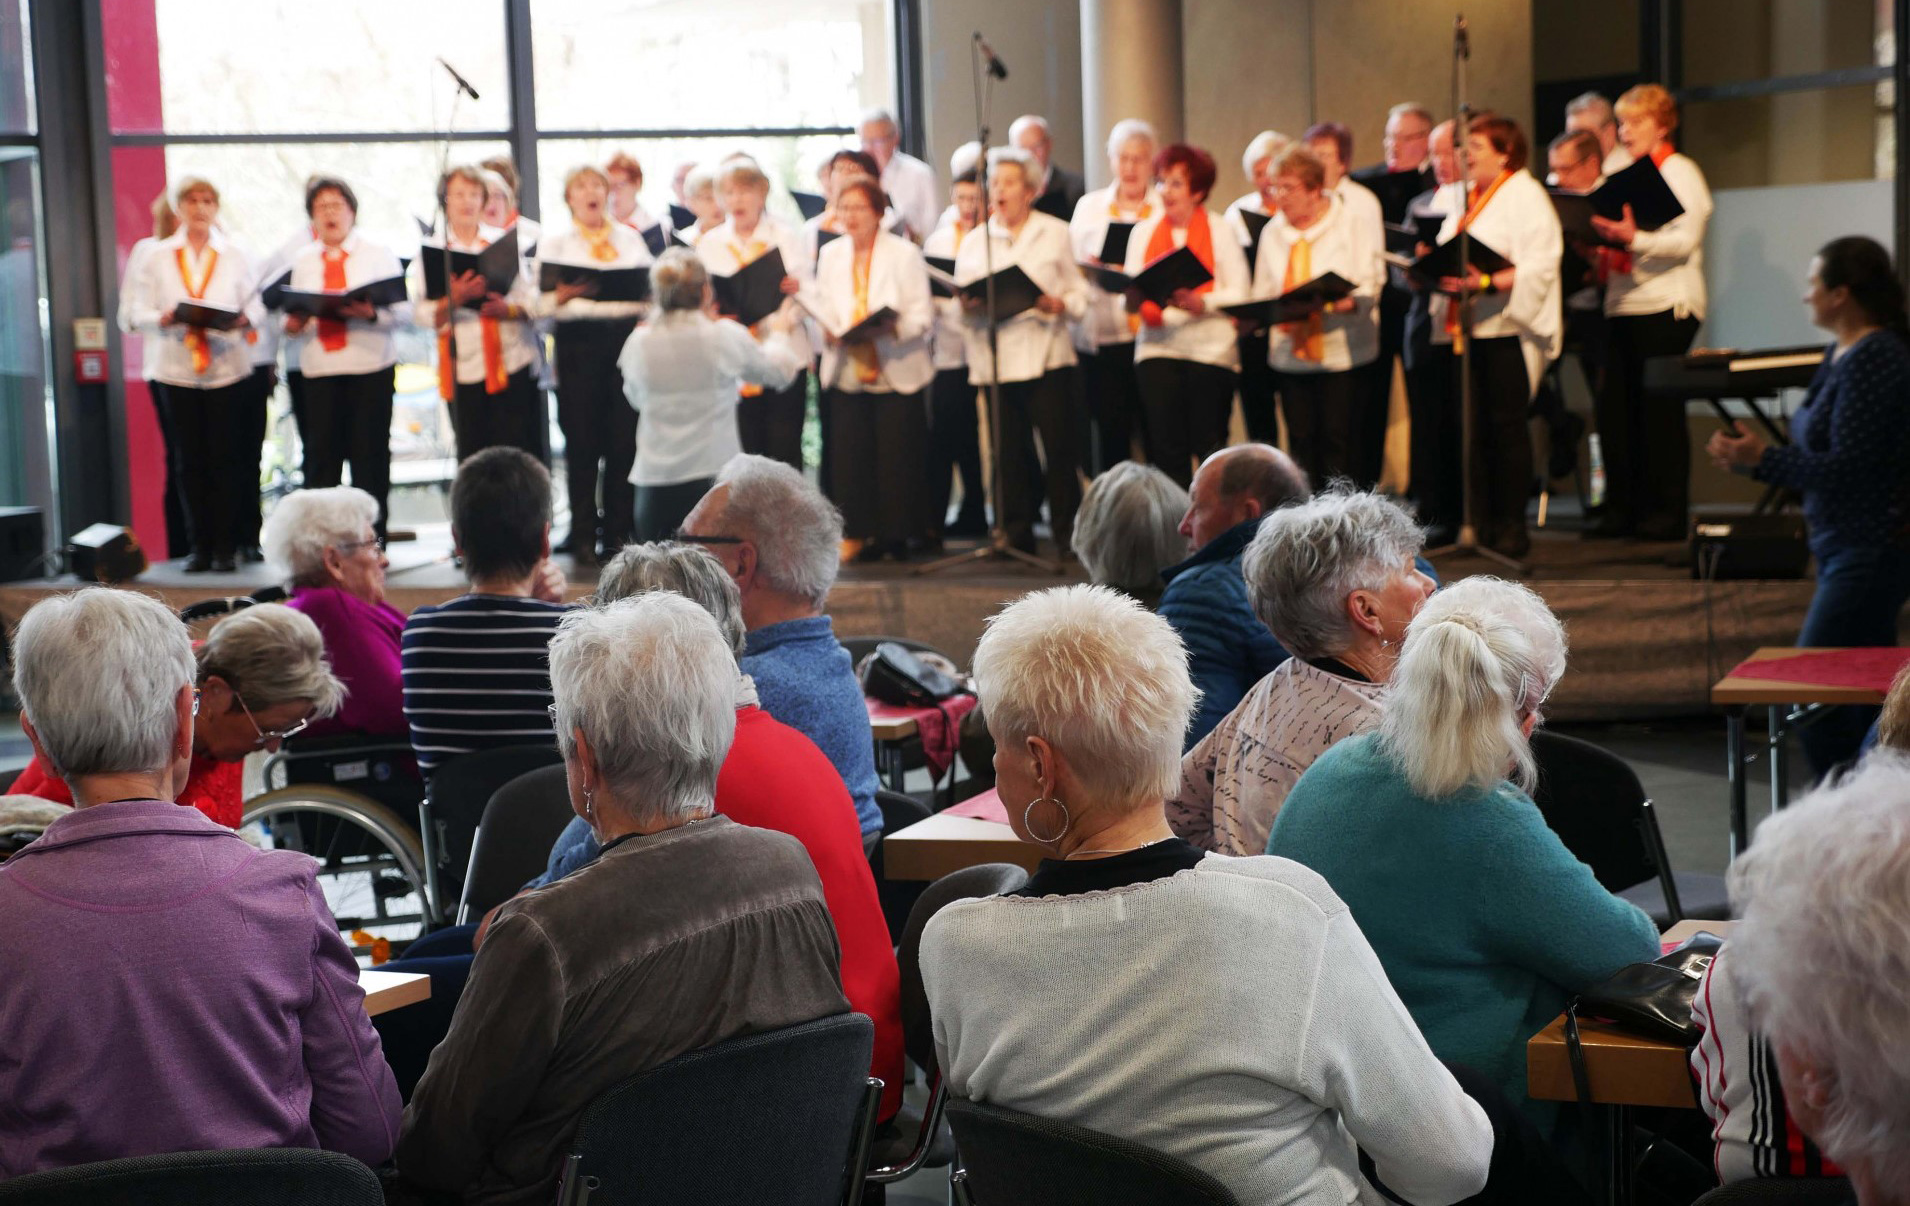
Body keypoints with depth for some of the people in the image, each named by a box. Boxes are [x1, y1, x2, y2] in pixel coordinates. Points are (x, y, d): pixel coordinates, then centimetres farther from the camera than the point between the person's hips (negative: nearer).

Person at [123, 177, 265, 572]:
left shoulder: (234, 257, 9)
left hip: (227, 368, 0)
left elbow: (256, 308, 5)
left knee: (224, 458, -3)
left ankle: (225, 545, 2)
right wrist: (166, 318, -16)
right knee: (190, 460, 1)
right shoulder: (156, 257, 9)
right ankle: (200, 545, 8)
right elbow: (137, 313, 4)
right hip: (177, 369, 1)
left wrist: (243, 320, -17)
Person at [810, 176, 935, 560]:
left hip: (897, 373, -4)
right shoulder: (830, 255, 13)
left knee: (898, 455, -4)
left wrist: (891, 328, -24)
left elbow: (921, 316, -6)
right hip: (848, 372, 4)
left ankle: (897, 534, 8)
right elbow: (824, 308, 14)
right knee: (851, 454, -2)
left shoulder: (905, 254, -1)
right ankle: (866, 534, 7)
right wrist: (828, 331, -8)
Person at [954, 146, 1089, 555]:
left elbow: (1079, 293, 9)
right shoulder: (973, 242, 15)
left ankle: (1067, 532, 3)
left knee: (1058, 444, -6)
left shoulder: (1055, 233, 10)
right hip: (995, 360, 2)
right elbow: (962, 304, 13)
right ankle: (1015, 534, 8)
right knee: (1008, 451, 0)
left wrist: (1059, 304, -11)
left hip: (1046, 354, -2)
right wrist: (972, 307, -9)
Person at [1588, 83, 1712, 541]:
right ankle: (1623, 509, 9)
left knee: (1660, 408, -6)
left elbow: (1685, 240, -12)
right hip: (1622, 305, 7)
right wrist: (1602, 238, 3)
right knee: (1615, 406, 2)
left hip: (1665, 306, -7)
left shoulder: (1681, 172, -1)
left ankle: (1667, 512, -1)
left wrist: (1634, 239, -27)